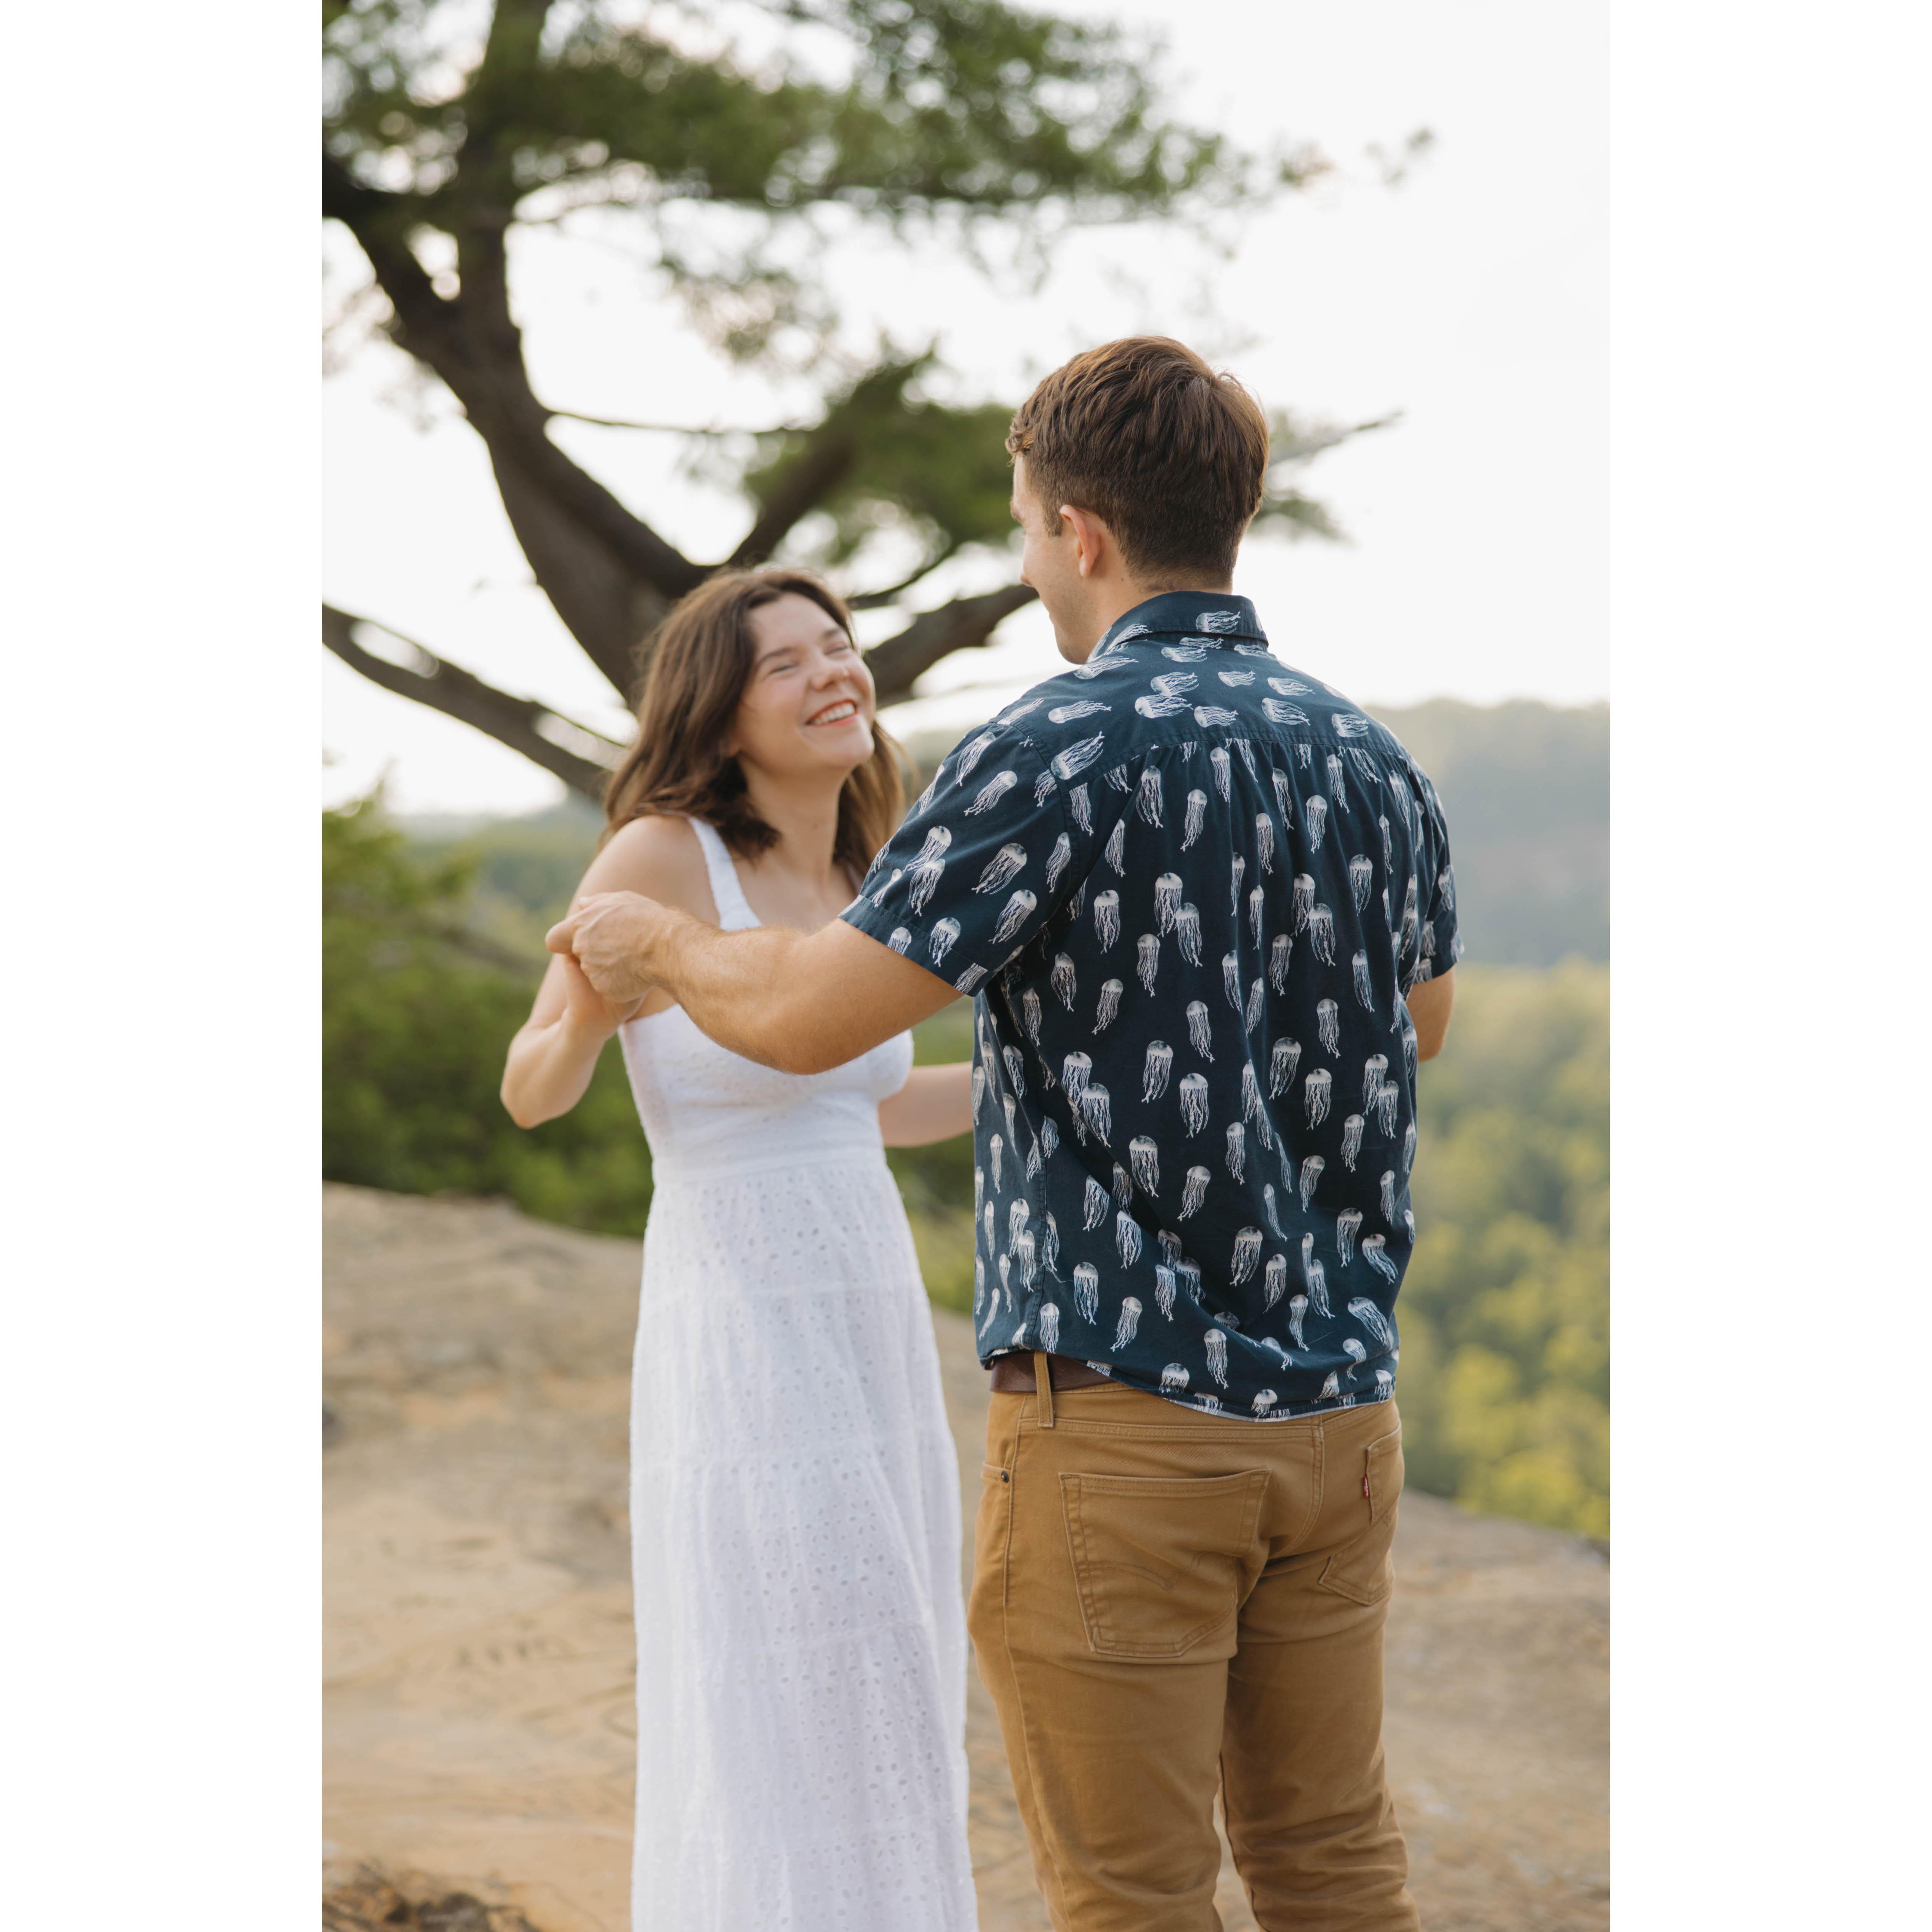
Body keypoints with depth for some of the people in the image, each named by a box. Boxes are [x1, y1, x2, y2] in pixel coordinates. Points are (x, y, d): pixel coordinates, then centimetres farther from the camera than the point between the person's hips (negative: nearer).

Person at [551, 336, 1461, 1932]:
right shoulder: (1371, 759, 7)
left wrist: (657, 944, 7)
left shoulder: (1062, 752, -14)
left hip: (1124, 1404, -7)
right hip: (1338, 1400, 7)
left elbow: (807, 1018, -13)